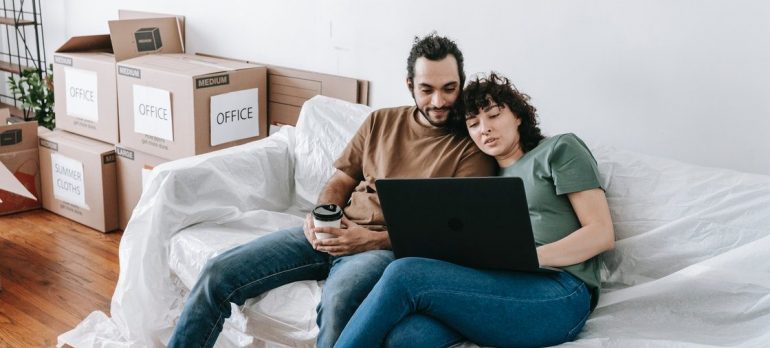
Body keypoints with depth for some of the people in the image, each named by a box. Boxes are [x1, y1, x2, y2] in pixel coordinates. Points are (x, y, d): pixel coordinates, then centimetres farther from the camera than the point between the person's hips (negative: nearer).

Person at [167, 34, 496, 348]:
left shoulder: (472, 145, -2)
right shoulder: (380, 122, 14)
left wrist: (373, 239, -19)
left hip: (390, 247, -5)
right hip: (331, 235, 5)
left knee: (337, 301, -40)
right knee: (218, 274, -8)